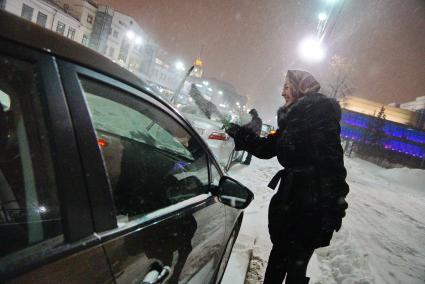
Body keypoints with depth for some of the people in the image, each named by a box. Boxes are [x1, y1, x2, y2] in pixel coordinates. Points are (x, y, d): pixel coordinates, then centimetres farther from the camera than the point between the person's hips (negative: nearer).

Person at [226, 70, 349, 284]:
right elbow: (268, 147, 18)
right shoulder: (294, 118, 14)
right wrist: (241, 134, 11)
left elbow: (330, 160, -21)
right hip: (290, 198, 8)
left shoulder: (320, 111, -12)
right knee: (279, 255, 21)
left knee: (296, 266, 5)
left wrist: (332, 208, -24)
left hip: (311, 205, -8)